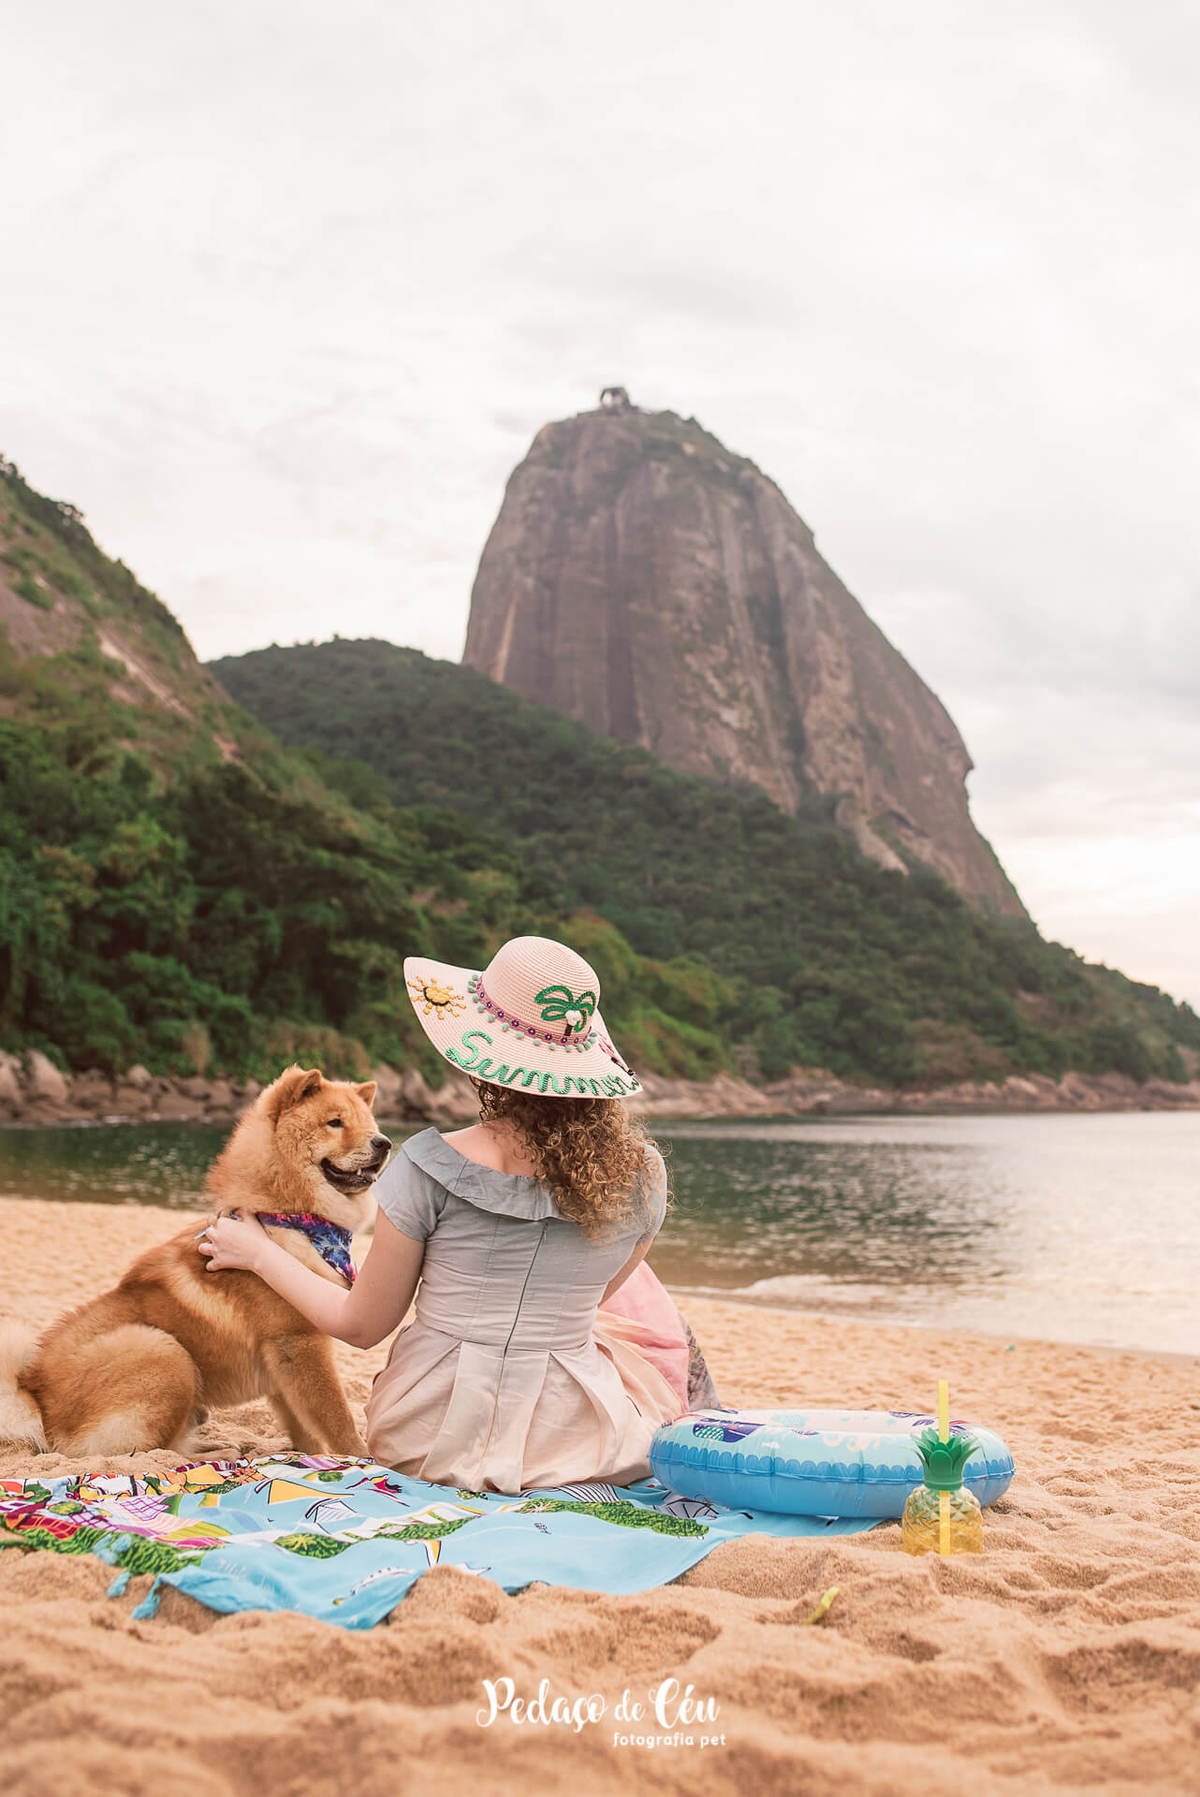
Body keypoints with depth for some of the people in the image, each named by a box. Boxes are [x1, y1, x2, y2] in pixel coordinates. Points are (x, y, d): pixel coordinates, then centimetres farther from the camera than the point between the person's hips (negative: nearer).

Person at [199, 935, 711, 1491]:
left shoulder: (431, 1165, -17)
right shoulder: (639, 1173, -11)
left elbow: (362, 1325, -6)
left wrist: (258, 1252, 10)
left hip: (425, 1439, 1)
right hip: (565, 1444, 0)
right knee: (657, 1325, 30)